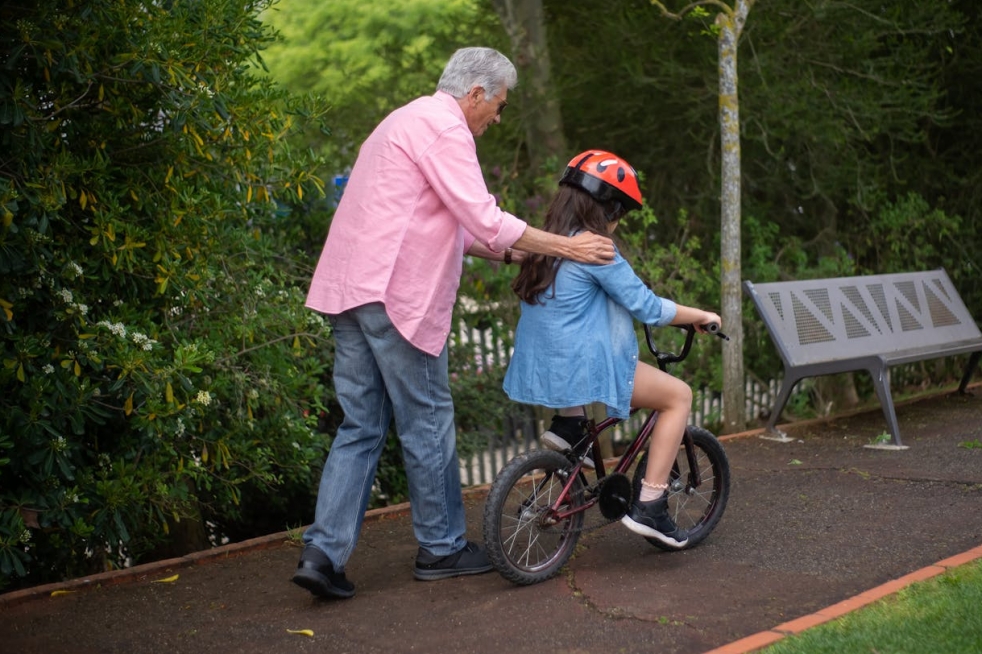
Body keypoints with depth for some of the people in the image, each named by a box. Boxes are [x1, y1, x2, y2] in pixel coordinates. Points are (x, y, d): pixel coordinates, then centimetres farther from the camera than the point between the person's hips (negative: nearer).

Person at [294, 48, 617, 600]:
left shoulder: (408, 122, 24)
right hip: (395, 295, -10)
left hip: (349, 292, 10)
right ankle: (441, 549, 16)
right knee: (428, 424, 4)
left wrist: (510, 251, 22)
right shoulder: (443, 126, -9)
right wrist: (564, 247, -7)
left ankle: (323, 553, 3)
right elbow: (483, 219, -15)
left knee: (362, 427, 9)